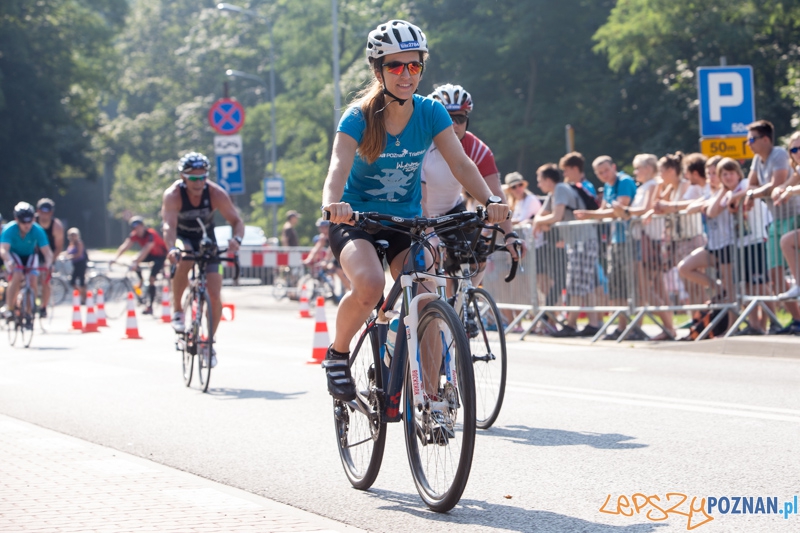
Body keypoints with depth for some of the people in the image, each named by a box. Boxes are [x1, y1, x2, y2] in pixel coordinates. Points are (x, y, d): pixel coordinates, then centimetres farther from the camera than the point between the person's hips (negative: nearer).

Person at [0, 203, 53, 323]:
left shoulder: (38, 230, -26)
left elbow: (47, 251, -31)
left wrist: (48, 263, -52)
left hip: (30, 255, 2)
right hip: (13, 254, -2)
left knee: (32, 280, -19)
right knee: (17, 276, -29)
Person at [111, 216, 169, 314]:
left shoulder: (151, 234, -33)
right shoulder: (135, 235, -15)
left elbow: (146, 250, -45)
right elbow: (125, 245, -28)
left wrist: (136, 262, -56)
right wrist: (116, 257, -43)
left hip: (160, 255, -6)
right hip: (151, 255, 6)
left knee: (151, 279, -18)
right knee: (134, 262, -21)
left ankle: (149, 306, -14)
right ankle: (141, 280, 2)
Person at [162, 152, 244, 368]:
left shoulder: (216, 193, -23)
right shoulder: (173, 195, -28)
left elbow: (236, 221, -23)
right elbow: (169, 225, -41)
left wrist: (236, 239, -45)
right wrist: (171, 249, -61)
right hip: (182, 237, -2)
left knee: (214, 295, -9)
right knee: (184, 260, -38)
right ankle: (177, 310, -18)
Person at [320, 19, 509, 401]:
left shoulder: (430, 112, -8)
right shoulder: (359, 117, -17)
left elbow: (460, 162, -17)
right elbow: (339, 166, -32)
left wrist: (490, 201, -35)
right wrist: (333, 203, -55)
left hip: (406, 221, 3)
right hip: (356, 221, -3)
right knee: (371, 285, -32)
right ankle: (337, 354, -6)